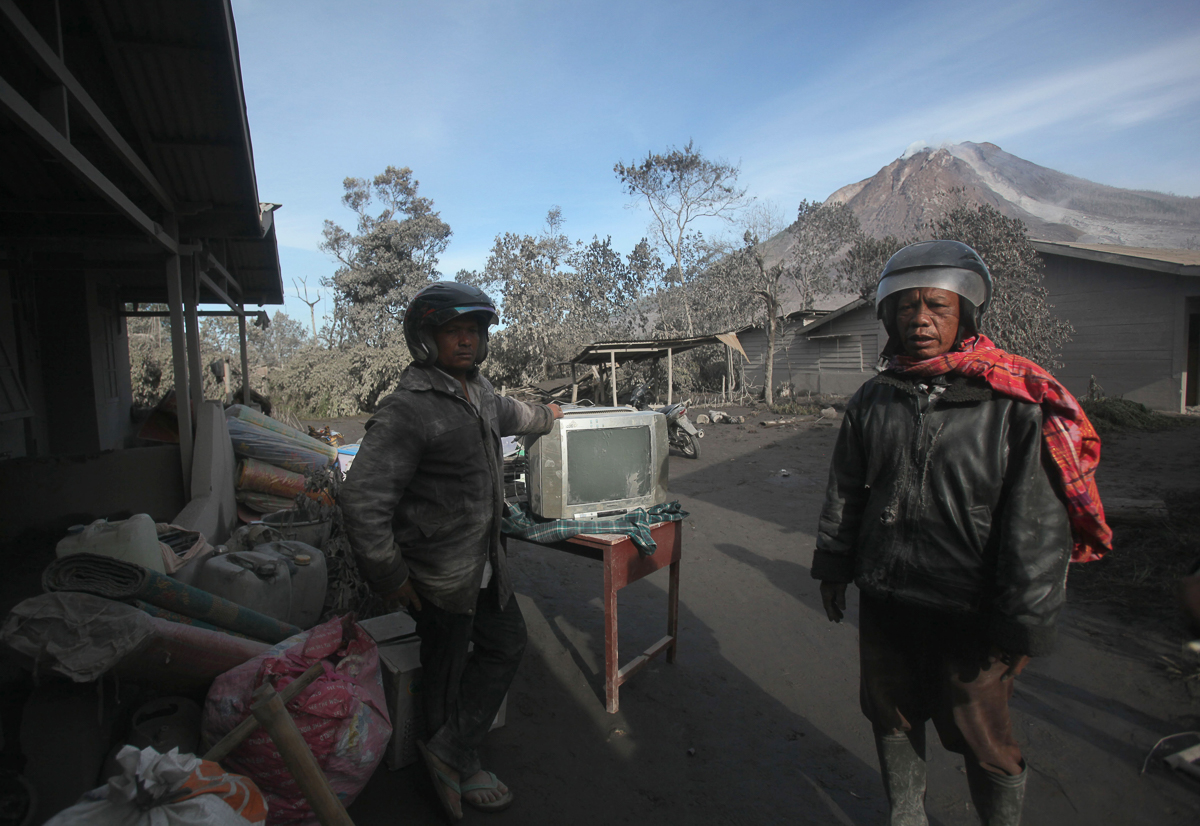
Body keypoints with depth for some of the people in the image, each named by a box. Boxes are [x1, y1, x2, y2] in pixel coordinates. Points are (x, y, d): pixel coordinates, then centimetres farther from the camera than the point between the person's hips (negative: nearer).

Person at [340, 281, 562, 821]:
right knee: (447, 669, 11)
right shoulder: (408, 410, -23)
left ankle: (449, 753, 33)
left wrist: (545, 417, 49)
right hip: (438, 574, -9)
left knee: (506, 644, 19)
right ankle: (459, 771, 35)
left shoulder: (476, 393, 6)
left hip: (484, 561, 9)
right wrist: (389, 576, -19)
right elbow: (362, 499, -25)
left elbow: (507, 413, 31)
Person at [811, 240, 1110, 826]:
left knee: (979, 735, 12)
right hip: (884, 601, 5)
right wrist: (833, 567, 12)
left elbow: (1039, 523, -12)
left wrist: (1021, 622, -12)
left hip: (968, 614, -4)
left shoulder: (1013, 404, -12)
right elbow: (844, 492, 9)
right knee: (891, 716, 20)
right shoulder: (872, 401, 2)